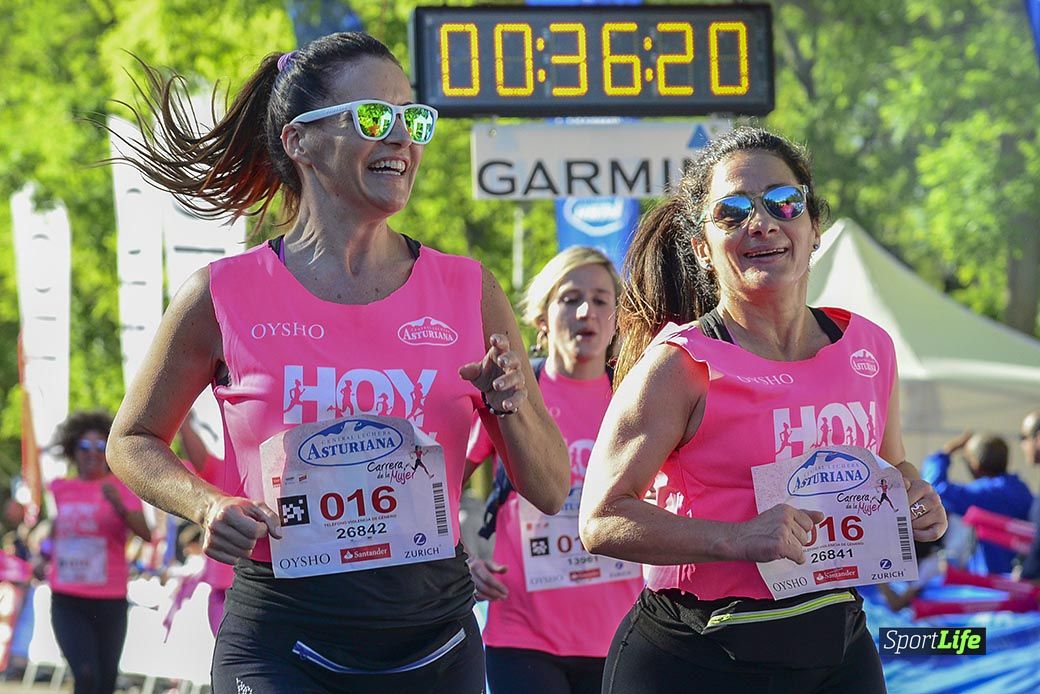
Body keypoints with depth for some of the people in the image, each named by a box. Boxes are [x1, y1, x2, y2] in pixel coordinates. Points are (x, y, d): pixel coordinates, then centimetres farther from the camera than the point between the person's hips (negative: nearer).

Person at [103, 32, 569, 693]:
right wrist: (211, 506, -8)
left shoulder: (468, 291, 4)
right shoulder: (223, 296, -3)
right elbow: (134, 441, 12)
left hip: (435, 640, 3)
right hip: (280, 640, -3)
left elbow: (551, 491, 9)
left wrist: (512, 405, -12)